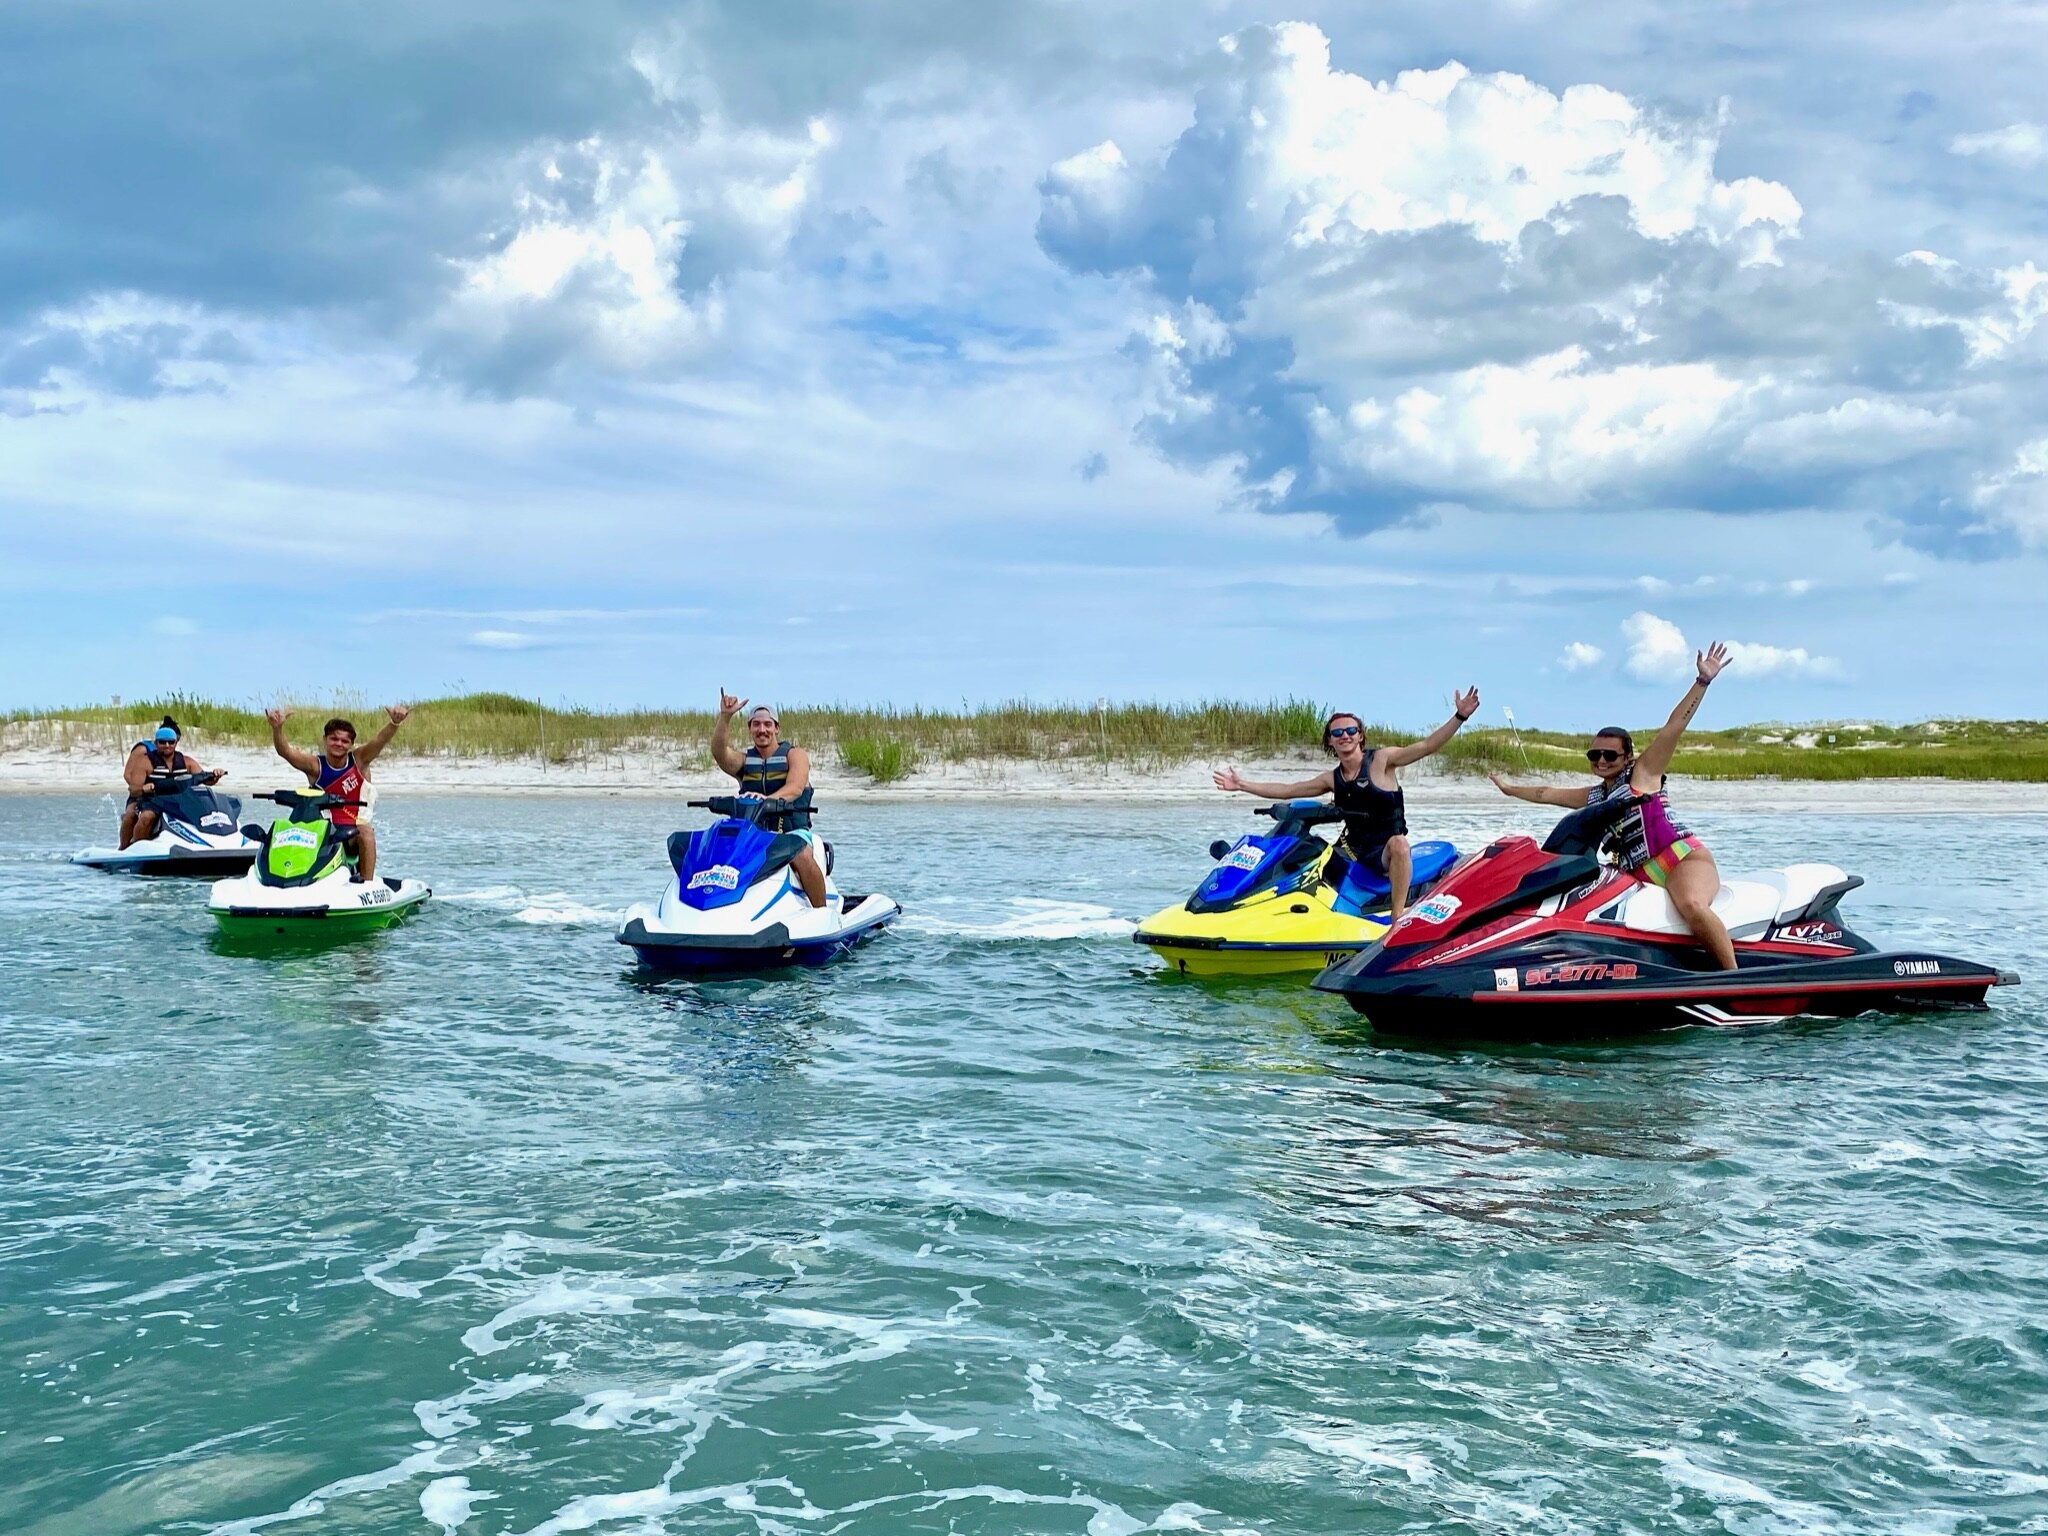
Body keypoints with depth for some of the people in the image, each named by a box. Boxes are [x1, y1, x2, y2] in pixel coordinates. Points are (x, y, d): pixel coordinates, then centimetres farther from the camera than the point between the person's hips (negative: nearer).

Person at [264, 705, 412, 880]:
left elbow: (380, 739, -14)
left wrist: (394, 723, -36)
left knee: (366, 830, -32)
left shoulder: (359, 759, 2)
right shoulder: (314, 765, 2)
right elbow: (284, 751, -13)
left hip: (355, 831, -1)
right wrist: (277, 728, -34)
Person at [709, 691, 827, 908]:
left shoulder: (794, 754, 3)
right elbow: (719, 752, -11)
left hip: (792, 830, -3)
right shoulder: (744, 760, 12)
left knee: (802, 857, -34)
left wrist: (768, 799, -38)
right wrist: (725, 716, -26)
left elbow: (795, 787, -17)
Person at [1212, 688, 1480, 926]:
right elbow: (1287, 790, 16)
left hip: (1386, 851, -6)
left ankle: (1398, 914, -40)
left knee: (1398, 843, -41)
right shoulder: (1332, 778, 9)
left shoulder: (1381, 760, -6)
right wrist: (1243, 785, 15)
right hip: (1351, 849, 6)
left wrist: (1460, 717, -26)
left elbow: (1427, 746, -14)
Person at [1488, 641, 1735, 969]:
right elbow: (1547, 793, 36)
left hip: (1682, 855, -7)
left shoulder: (1643, 773, 3)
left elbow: (1674, 727, -6)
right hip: (1641, 876, 8)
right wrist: (1510, 789, 49)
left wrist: (1702, 681, -14)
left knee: (1692, 906, -37)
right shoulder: (1593, 797, 21)